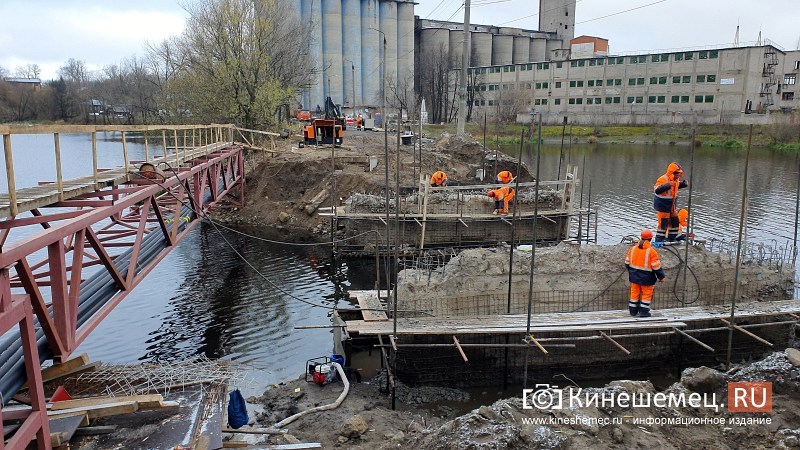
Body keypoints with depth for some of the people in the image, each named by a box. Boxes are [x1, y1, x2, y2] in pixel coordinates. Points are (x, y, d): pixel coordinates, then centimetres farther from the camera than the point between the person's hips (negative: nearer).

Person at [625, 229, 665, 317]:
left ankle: (633, 310, 23)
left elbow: (627, 263, 9)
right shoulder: (651, 251, -16)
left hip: (634, 276, 5)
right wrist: (661, 277, 0)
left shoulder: (632, 249, 0)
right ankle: (643, 312, 8)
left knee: (635, 293, 15)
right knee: (646, 294, 8)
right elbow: (656, 267, -13)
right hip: (646, 277, -5)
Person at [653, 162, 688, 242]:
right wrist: (668, 185, -45)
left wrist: (684, 183, 2)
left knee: (674, 222, 16)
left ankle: (671, 240, 31)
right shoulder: (663, 180, -25)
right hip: (662, 206, -9)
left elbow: (678, 185, 24)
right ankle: (658, 242, 4)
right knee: (663, 225, -7)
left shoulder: (676, 179, 2)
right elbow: (656, 190, -38)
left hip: (671, 206, 9)